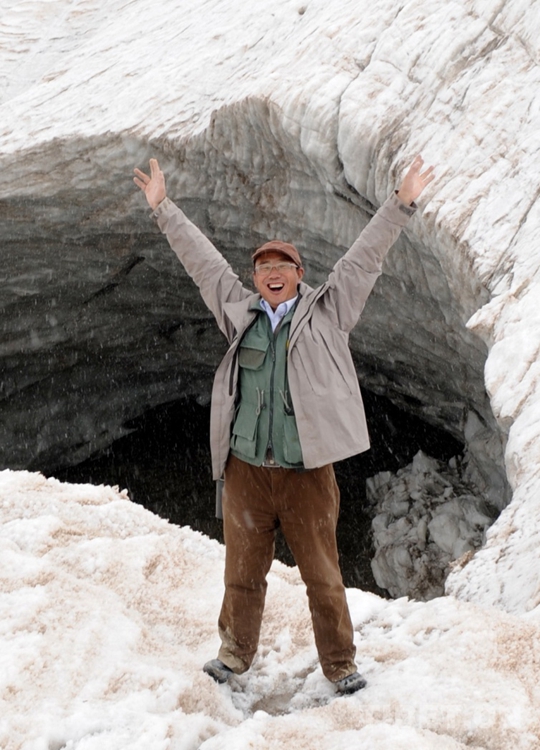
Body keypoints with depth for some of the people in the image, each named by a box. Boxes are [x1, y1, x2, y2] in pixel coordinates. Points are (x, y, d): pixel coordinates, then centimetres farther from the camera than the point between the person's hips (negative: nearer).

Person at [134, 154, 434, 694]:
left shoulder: (327, 311, 5)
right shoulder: (239, 312, 10)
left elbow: (364, 258, 1)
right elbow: (202, 259, 16)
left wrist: (401, 204, -3)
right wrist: (162, 208, 20)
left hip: (306, 471, -2)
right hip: (245, 470, 2)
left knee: (323, 575, 7)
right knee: (243, 571, 14)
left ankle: (339, 664, 23)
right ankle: (236, 653, 34)